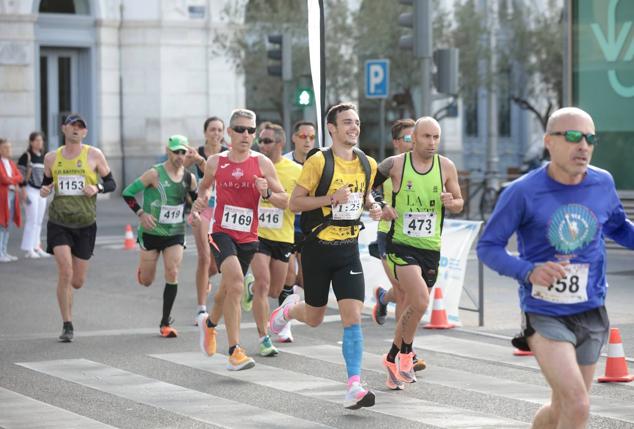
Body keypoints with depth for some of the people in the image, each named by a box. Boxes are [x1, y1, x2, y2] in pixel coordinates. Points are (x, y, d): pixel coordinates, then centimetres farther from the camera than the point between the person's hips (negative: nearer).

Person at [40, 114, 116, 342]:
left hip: (85, 225, 0)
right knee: (65, 272, -16)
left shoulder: (94, 155, 0)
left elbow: (111, 183, 5)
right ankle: (67, 325, -7)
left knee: (77, 281, 4)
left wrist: (97, 188, -15)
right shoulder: (51, 158, 6)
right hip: (58, 222, 0)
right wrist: (44, 191, -3)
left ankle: (64, 289, 42)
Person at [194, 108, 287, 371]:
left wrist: (267, 193, -17)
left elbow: (285, 199, 2)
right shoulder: (215, 162, 2)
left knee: (229, 289, 17)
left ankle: (210, 323, 52)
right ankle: (234, 352, -21)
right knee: (235, 283, -25)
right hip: (222, 232, -2)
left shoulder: (262, 163, -1)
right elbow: (205, 185, 23)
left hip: (248, 237, 2)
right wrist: (201, 199, 1)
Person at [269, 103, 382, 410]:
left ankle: (354, 387, -12)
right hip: (318, 249, -3)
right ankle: (290, 308, 48)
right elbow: (295, 202, -10)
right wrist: (332, 198, -23)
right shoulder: (318, 162, -12)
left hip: (349, 250, 3)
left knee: (353, 317, -11)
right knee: (314, 319, 11)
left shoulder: (368, 164, 4)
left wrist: (372, 206, 1)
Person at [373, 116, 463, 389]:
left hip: (431, 248, 4)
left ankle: (392, 359, 31)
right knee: (420, 300, -22)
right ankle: (406, 354, 0)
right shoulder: (395, 164, -6)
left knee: (412, 307, 11)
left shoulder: (446, 167, 2)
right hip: (401, 244, -4)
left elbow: (459, 203, 12)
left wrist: (452, 203, -11)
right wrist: (379, 207, -11)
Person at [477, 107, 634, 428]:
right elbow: (488, 247, -8)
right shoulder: (523, 192, -13)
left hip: (591, 314, 5)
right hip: (544, 315, -5)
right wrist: (530, 272, -25)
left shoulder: (602, 183, 0)